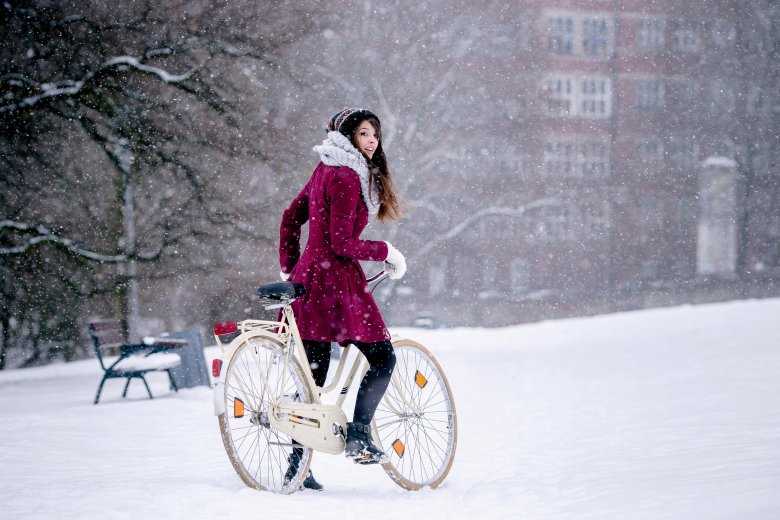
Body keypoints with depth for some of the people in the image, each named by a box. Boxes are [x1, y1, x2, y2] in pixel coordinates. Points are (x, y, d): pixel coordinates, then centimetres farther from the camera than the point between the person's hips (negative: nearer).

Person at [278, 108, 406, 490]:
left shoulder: (326, 170, 16)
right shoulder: (346, 177, -13)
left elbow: (290, 218, 21)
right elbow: (342, 244, -18)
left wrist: (289, 270, 24)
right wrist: (385, 251, -6)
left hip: (309, 276, 9)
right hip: (337, 279, -9)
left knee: (313, 373, 9)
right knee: (383, 357, 0)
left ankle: (297, 465, 10)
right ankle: (358, 434, -6)